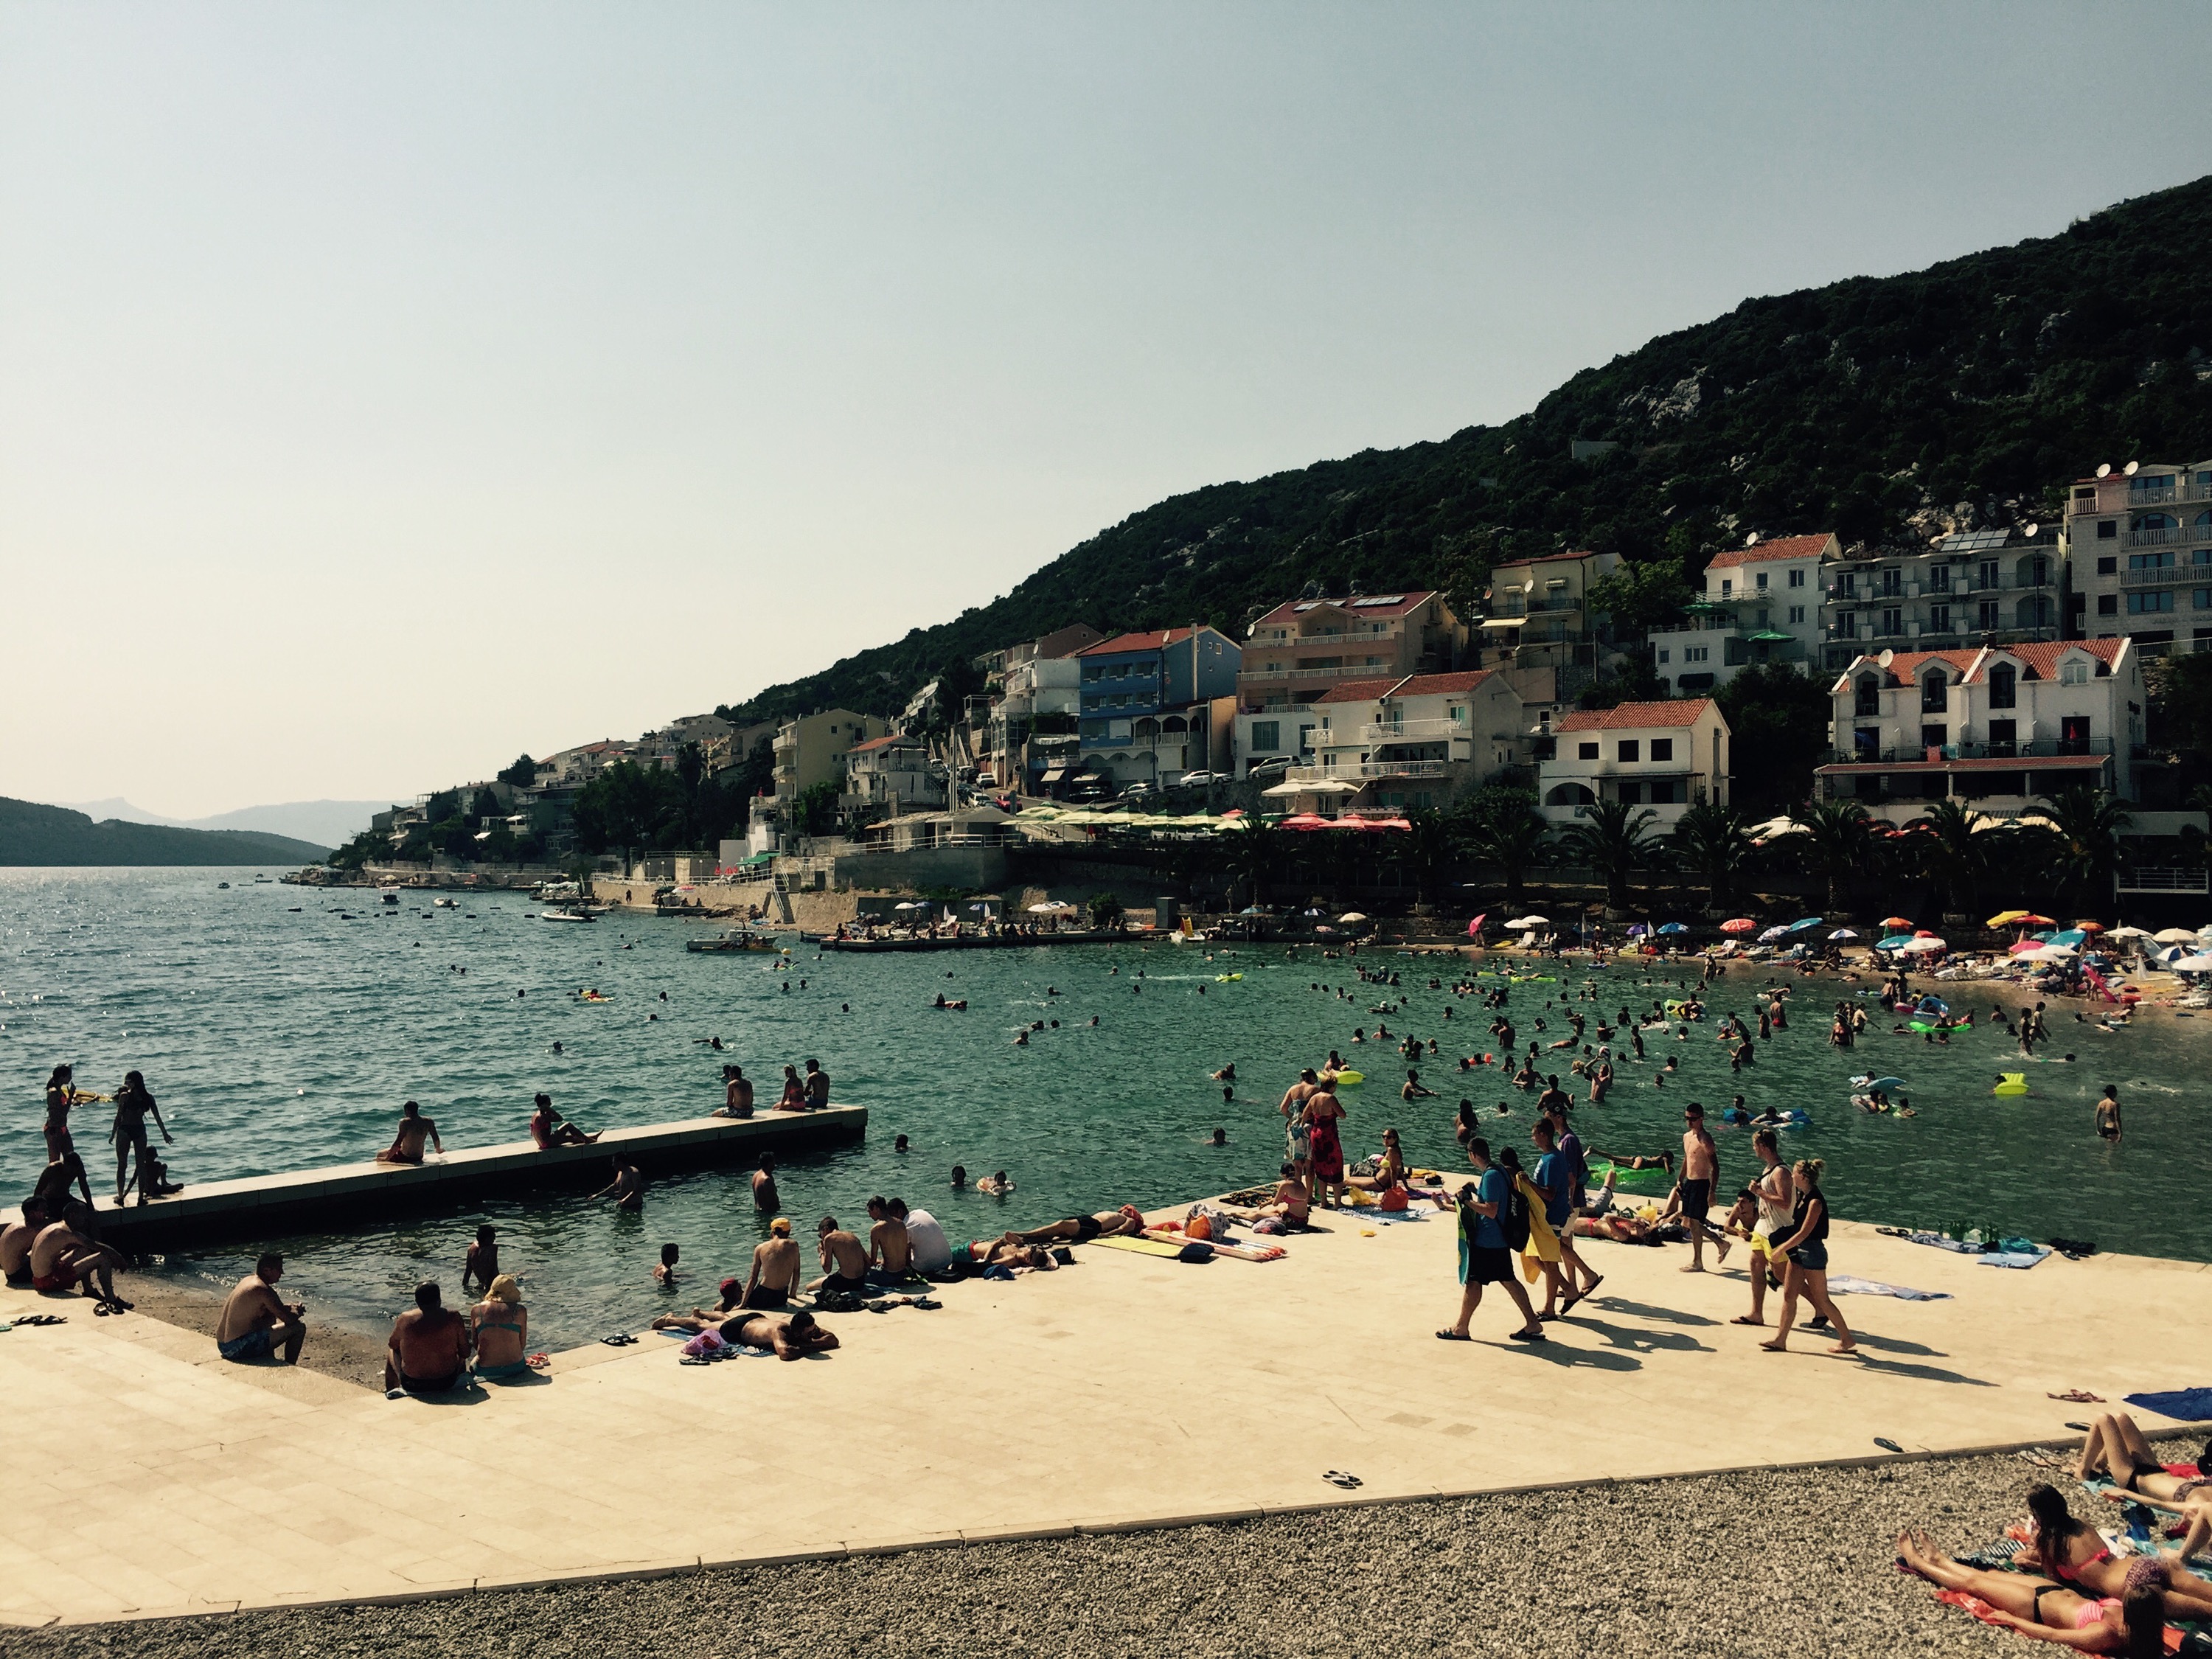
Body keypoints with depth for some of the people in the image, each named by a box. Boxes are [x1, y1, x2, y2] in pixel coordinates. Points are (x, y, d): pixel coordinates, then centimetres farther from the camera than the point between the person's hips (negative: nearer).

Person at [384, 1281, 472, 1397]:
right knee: (460, 1357, 32)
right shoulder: (453, 1317, -15)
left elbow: (393, 1345, 6)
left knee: (391, 1355, 29)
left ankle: (390, 1392, 45)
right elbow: (465, 1353, -8)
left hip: (412, 1386, 0)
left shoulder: (405, 1319, -14)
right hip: (447, 1382, 0)